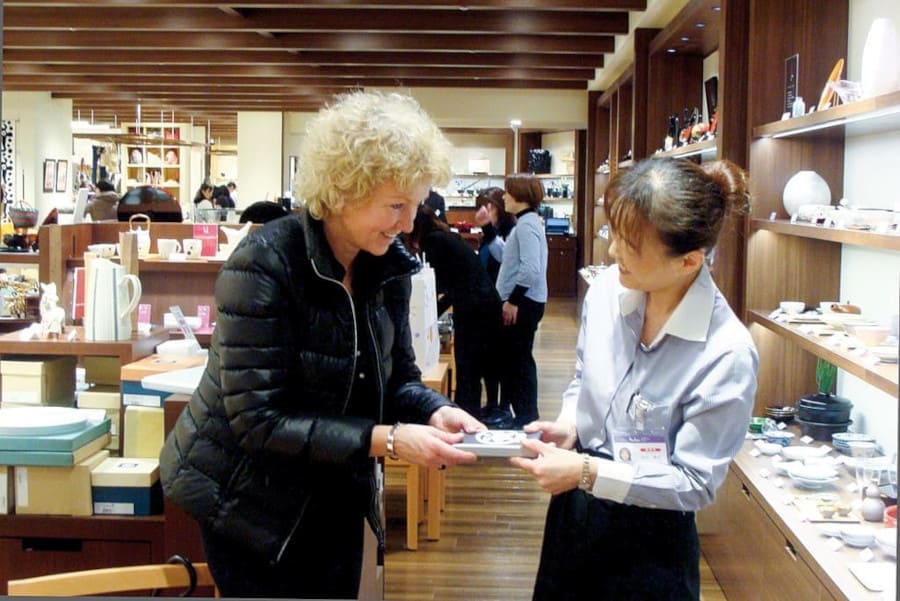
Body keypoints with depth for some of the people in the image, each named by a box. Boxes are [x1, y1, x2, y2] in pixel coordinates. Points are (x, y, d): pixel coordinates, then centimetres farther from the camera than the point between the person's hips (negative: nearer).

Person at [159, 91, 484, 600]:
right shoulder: (265, 263, -25)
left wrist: (436, 412, -19)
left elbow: (396, 378, 3)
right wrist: (386, 439, -33)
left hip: (336, 495, 7)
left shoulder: (388, 264, -5)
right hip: (251, 498, -6)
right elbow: (258, 419, -28)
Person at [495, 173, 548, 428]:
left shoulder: (527, 224, -18)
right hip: (519, 301, 11)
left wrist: (513, 300, -21)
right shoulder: (525, 221, 15)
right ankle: (505, 408, 29)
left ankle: (527, 415, 8)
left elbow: (530, 269, -26)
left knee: (519, 358, -2)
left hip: (524, 303, -11)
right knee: (507, 354, 18)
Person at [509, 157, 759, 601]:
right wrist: (568, 426, -9)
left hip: (649, 543, -5)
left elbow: (694, 481, -19)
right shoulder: (607, 288, -8)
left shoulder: (727, 355, -24)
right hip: (574, 512, 5)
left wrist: (586, 473, -24)